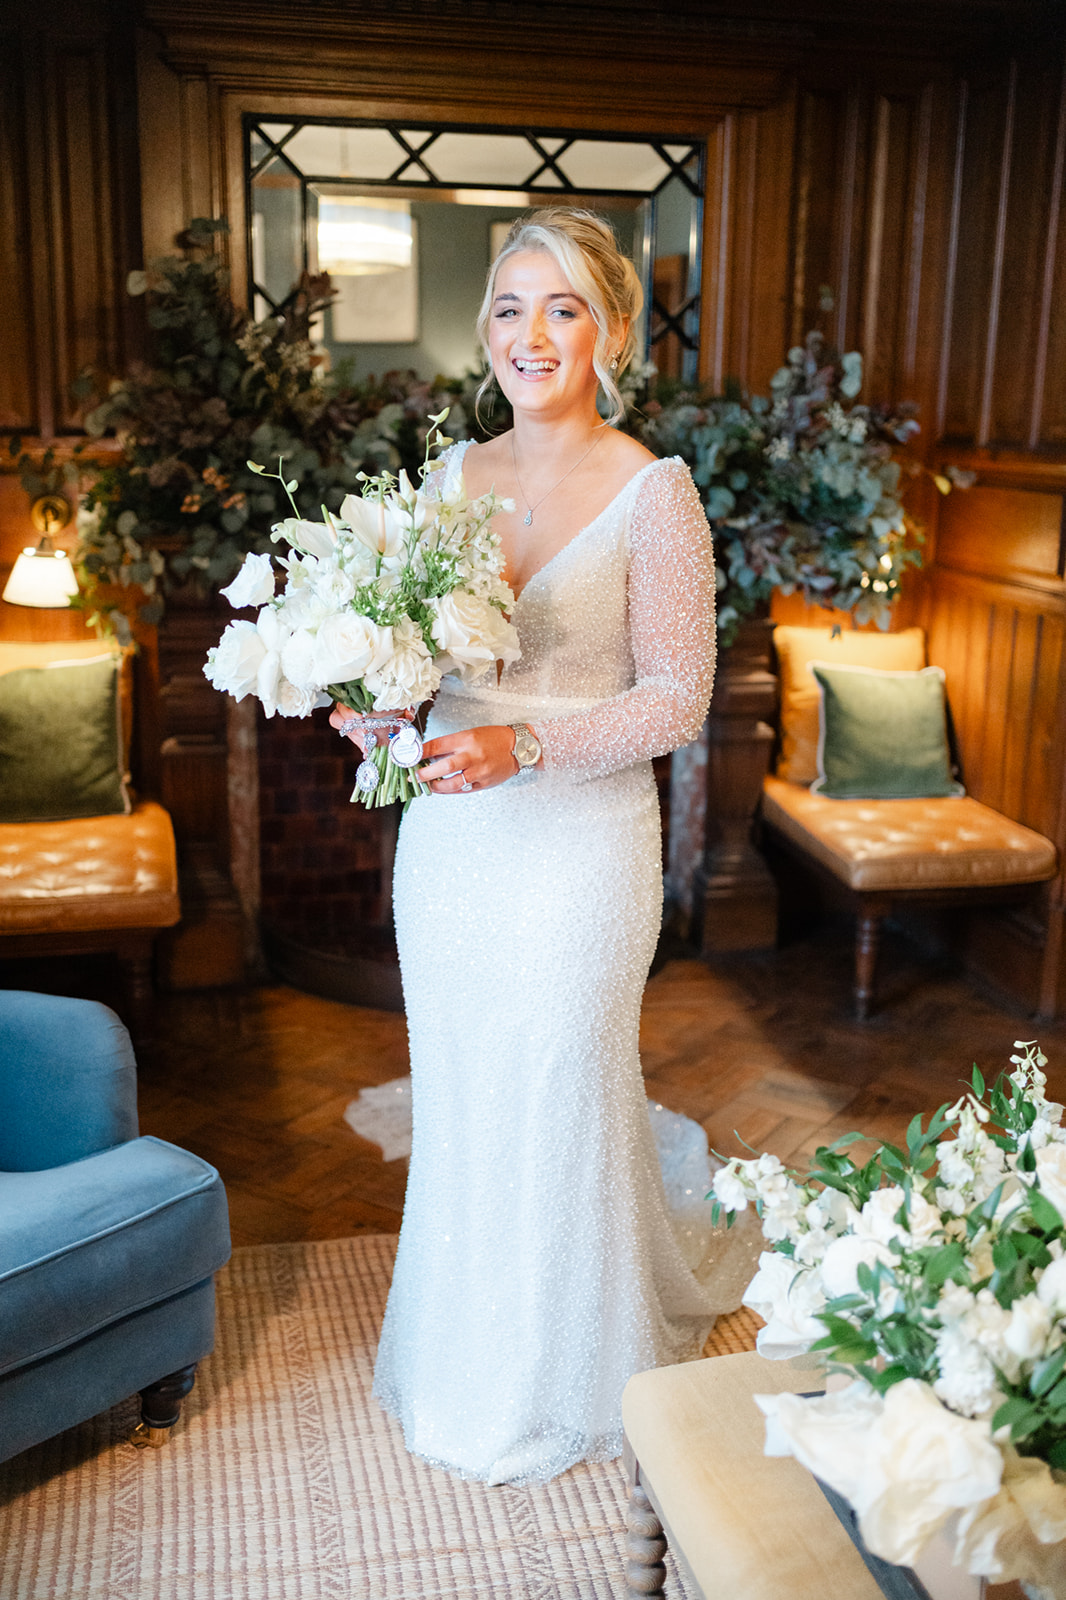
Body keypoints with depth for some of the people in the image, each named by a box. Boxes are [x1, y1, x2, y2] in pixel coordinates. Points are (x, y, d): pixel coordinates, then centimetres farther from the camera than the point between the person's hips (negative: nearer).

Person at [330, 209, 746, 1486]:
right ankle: (461, 1352, 41)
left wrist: (524, 745, -25)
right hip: (447, 837, 5)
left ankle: (562, 1384, 33)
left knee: (557, 1103, 8)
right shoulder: (454, 474, 6)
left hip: (577, 842, -5)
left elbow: (677, 700, -12)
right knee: (455, 1097, 17)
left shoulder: (652, 493, -10)